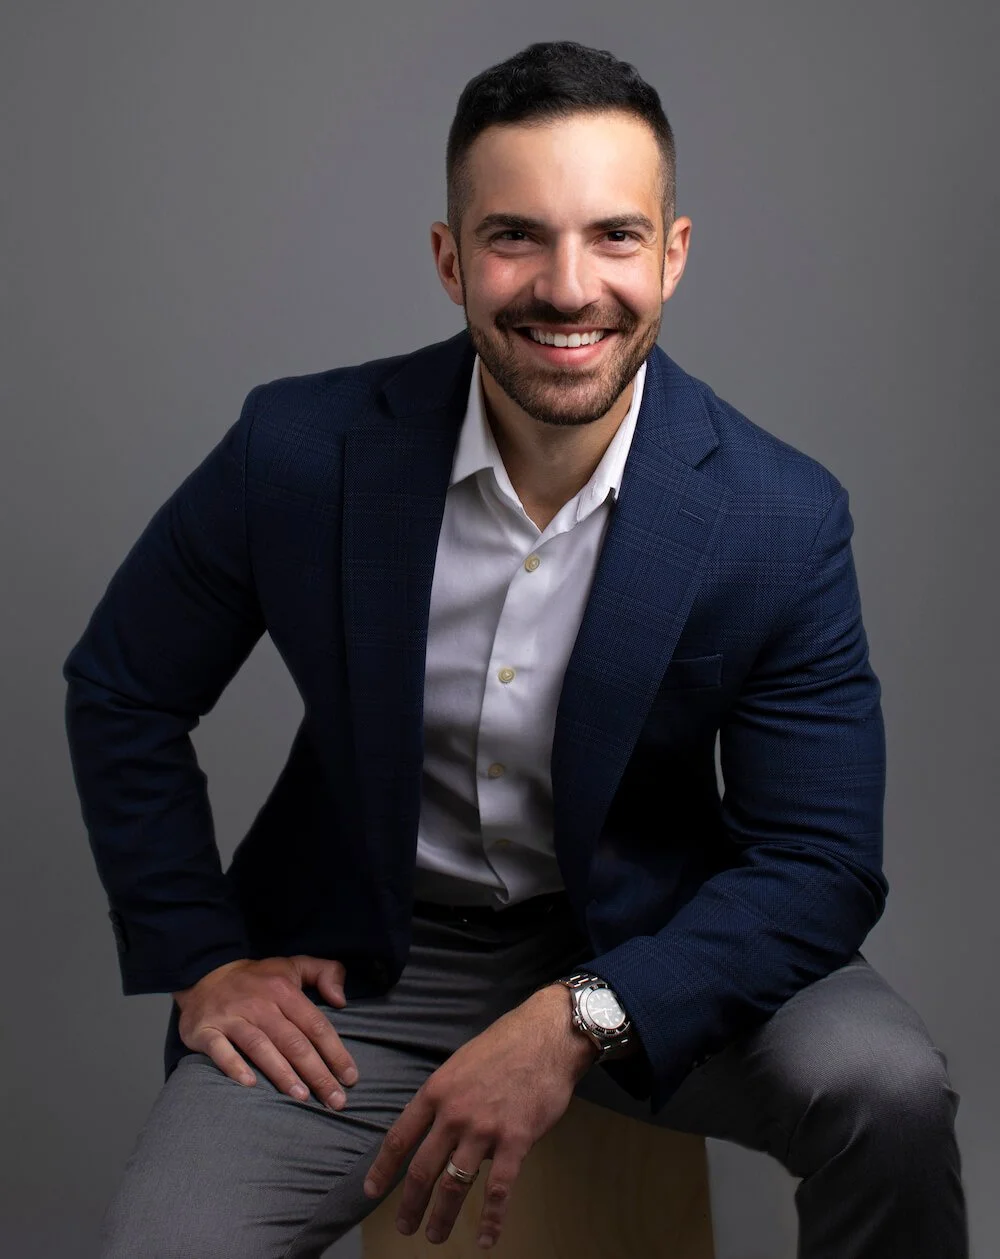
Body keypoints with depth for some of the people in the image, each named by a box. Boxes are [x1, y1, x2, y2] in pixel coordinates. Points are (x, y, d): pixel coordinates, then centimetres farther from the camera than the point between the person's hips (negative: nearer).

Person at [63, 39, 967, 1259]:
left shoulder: (781, 519, -15)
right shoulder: (302, 449, -14)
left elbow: (821, 864, -13)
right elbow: (121, 693, 2)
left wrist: (579, 1023, -27)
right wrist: (200, 961, -3)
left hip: (639, 944, 1)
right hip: (359, 966, 0)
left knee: (888, 1089, -25)